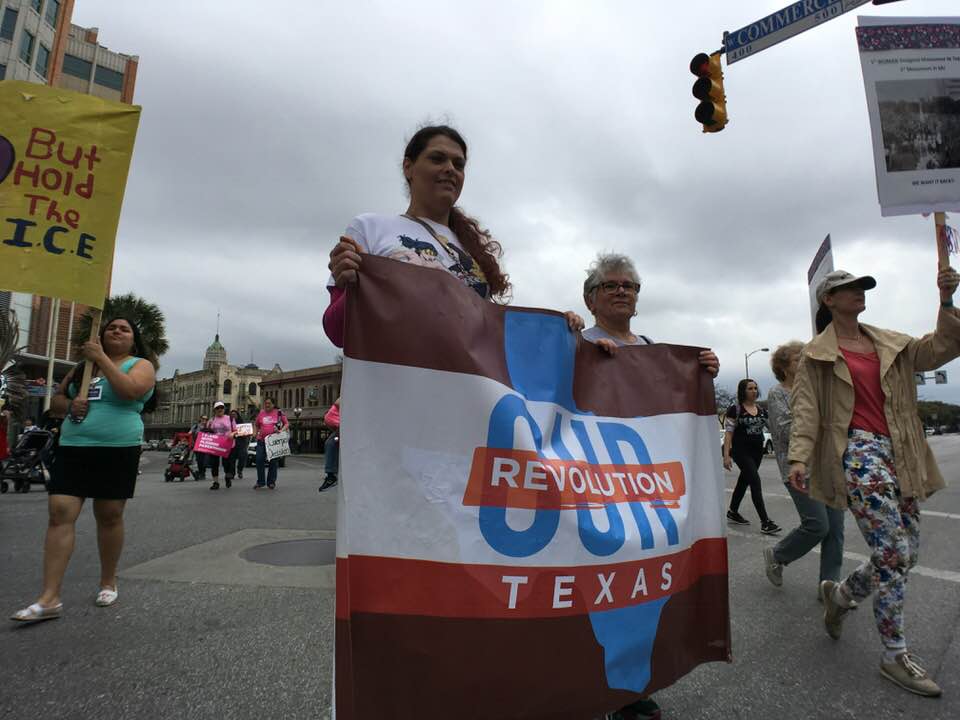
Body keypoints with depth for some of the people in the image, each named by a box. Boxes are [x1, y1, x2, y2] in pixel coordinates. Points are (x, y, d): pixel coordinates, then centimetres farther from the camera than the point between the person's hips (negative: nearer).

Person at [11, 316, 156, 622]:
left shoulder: (141, 365, 2)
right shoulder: (83, 365, 18)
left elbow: (129, 391, -19)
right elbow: (57, 398, 22)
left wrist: (101, 358, -14)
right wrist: (69, 405, -1)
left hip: (117, 451, -4)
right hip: (73, 448, 4)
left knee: (109, 516, 4)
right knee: (60, 513, -6)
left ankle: (108, 582, 22)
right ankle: (49, 598, -4)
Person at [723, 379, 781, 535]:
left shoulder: (761, 410, 9)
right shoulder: (735, 409, -9)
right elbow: (728, 433, -11)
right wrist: (726, 455, -16)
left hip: (757, 451, 7)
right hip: (741, 450, -6)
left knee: (744, 481, 16)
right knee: (755, 482, -14)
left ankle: (732, 512, 32)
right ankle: (765, 522, -13)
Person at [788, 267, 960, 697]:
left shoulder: (891, 344, 17)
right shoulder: (817, 355, 1)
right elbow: (806, 408, -6)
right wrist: (799, 457, -16)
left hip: (898, 454, 7)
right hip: (857, 452, -6)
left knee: (905, 552, 10)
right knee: (894, 554, -9)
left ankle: (839, 593, 33)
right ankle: (895, 656, 5)